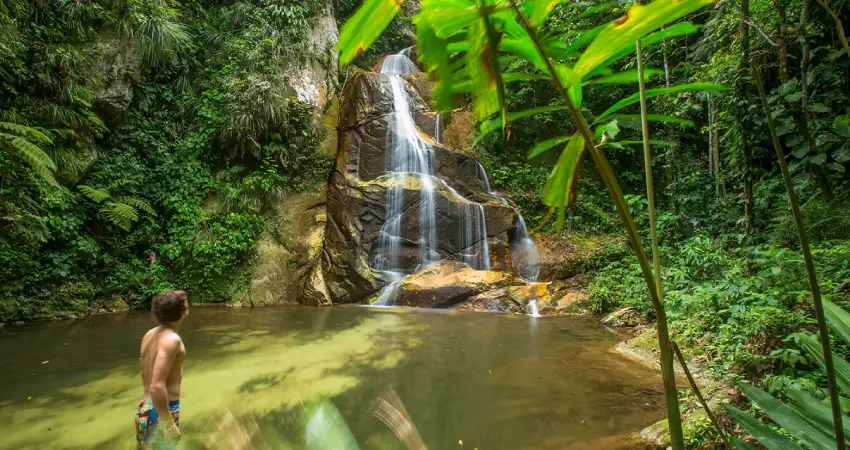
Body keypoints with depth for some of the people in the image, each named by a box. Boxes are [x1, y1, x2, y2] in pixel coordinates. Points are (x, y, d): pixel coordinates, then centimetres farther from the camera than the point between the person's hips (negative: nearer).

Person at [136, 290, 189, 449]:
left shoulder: (150, 334, 4)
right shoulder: (171, 339, -23)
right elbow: (157, 387, -29)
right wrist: (169, 424, -22)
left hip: (146, 407, 8)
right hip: (162, 411, -8)